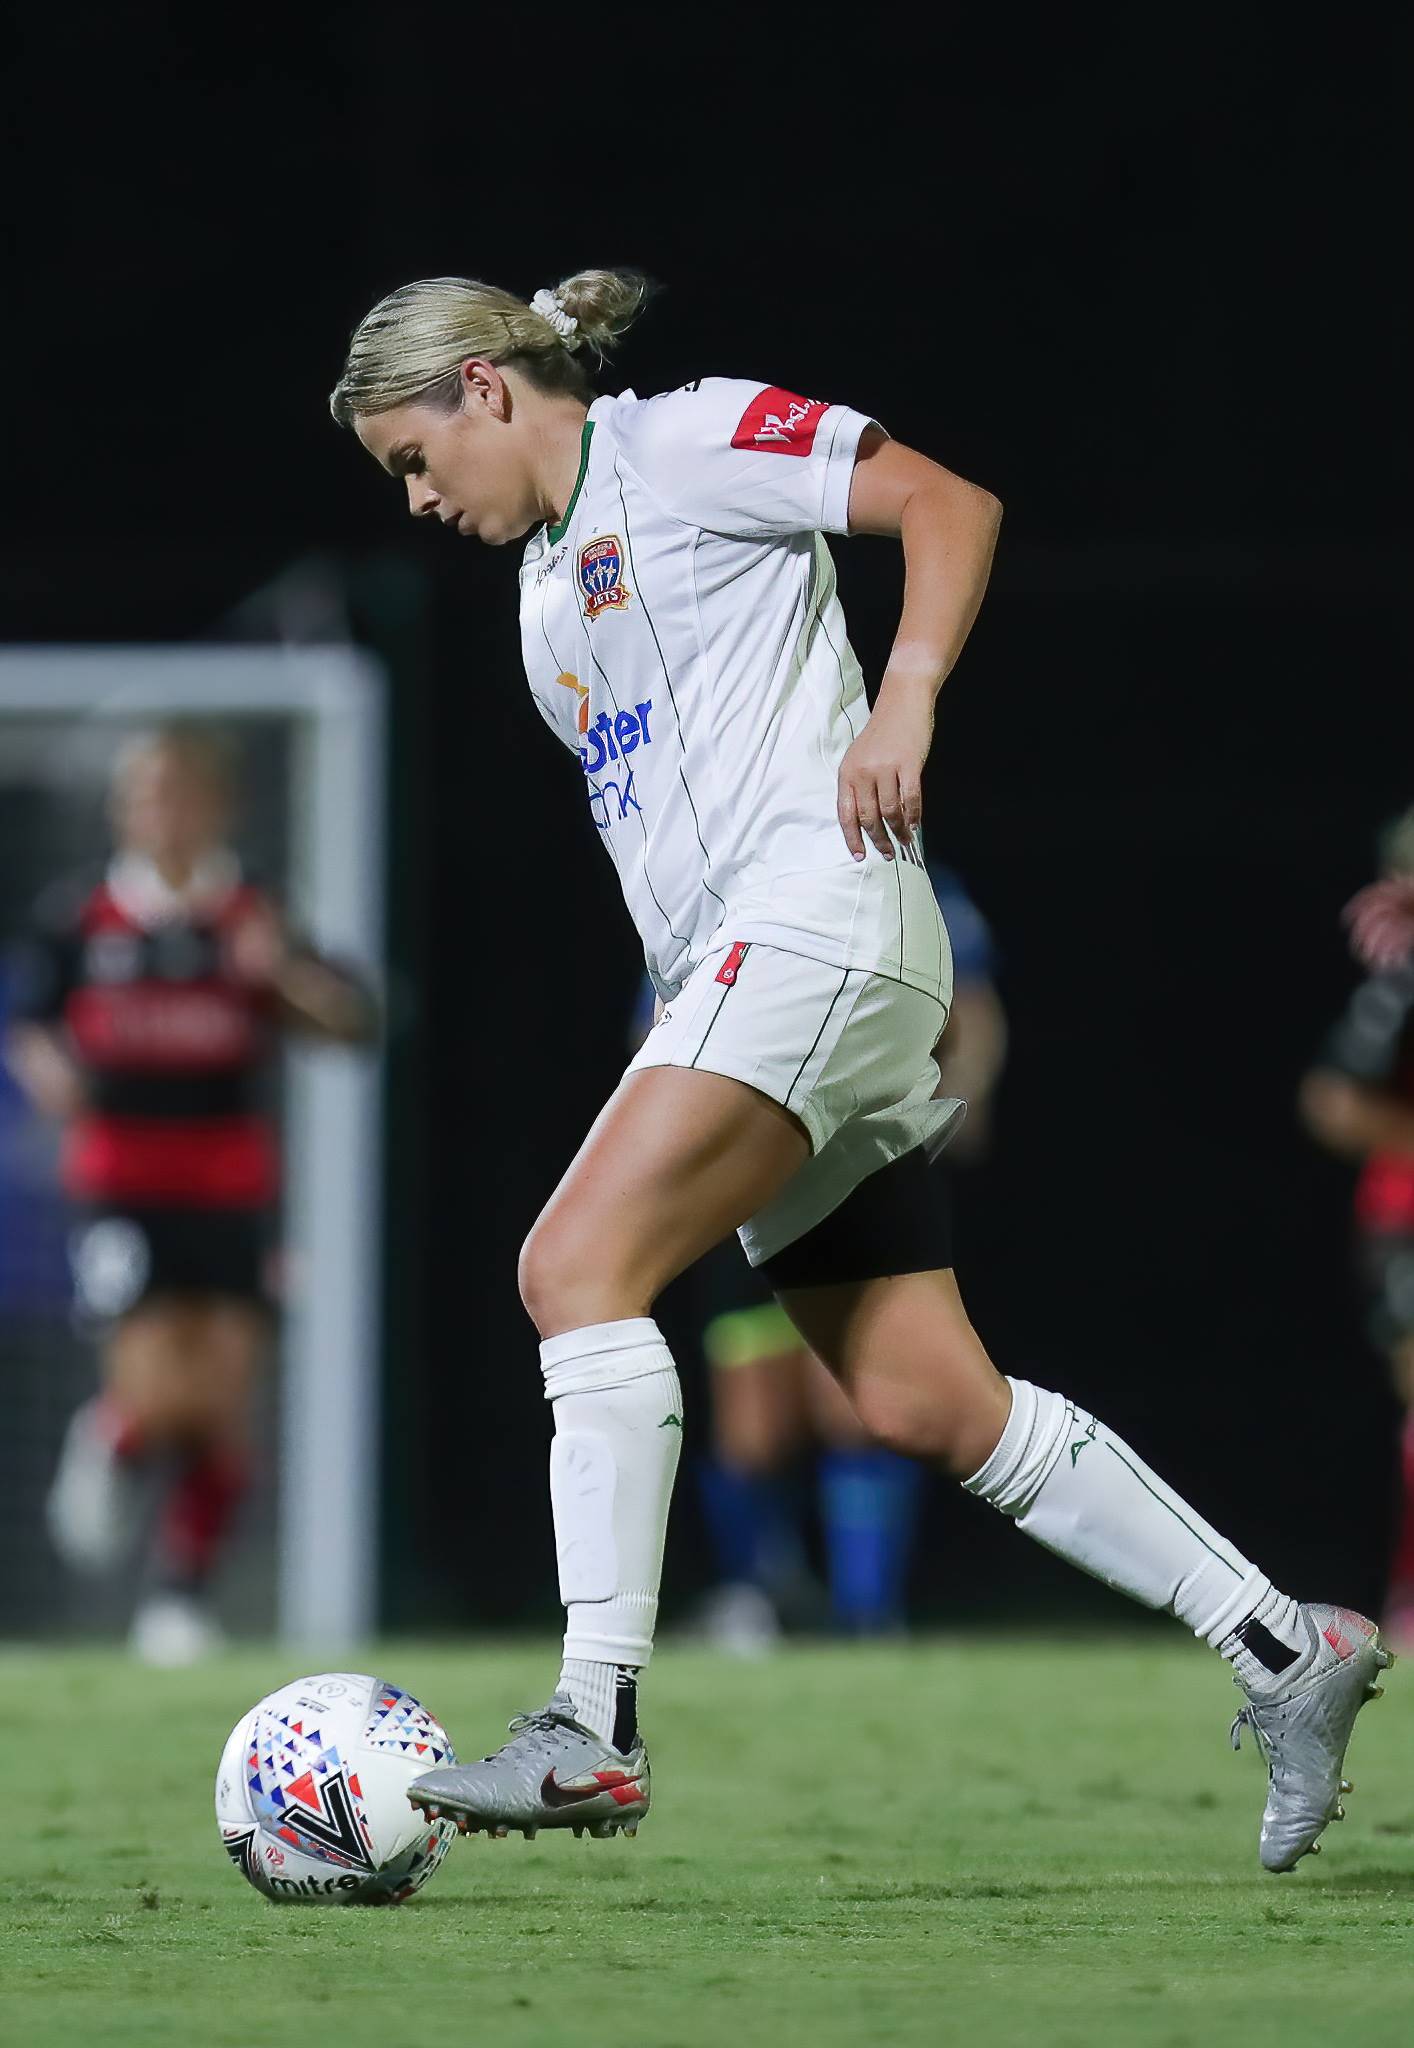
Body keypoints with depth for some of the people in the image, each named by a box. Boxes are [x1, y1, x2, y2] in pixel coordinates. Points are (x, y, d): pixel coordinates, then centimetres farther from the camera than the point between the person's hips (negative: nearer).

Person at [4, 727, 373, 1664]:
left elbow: (354, 1019, -7)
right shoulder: (79, 919, 1)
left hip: (232, 1192, 1)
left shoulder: (253, 919, 1)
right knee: (157, 1393, -15)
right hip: (122, 1188, -1)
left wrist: (286, 970, -26)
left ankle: (182, 1595, 13)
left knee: (225, 1403, -3)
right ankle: (109, 1447, 22)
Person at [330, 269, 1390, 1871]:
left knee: (579, 1264, -22)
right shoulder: (546, 587, 26)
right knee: (927, 1406, 2)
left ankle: (596, 1728, -28)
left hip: (812, 925, -9)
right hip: (734, 970, 9)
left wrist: (905, 702, -19)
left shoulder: (679, 444, 0)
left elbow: (949, 504, -7)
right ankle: (1284, 1651, 7)